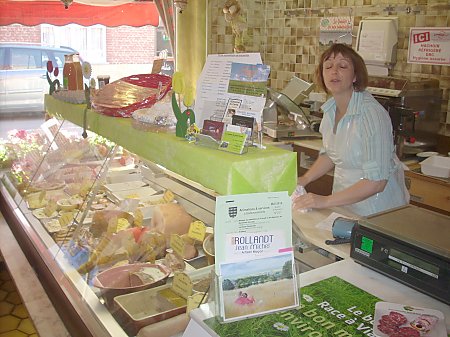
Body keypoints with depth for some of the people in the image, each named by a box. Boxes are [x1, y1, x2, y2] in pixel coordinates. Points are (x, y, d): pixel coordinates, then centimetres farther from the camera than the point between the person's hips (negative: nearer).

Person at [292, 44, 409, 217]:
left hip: (377, 209, -6)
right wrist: (304, 179, 0)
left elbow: (376, 181, -25)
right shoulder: (331, 108, -1)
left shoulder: (371, 114, -24)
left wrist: (326, 201, -24)